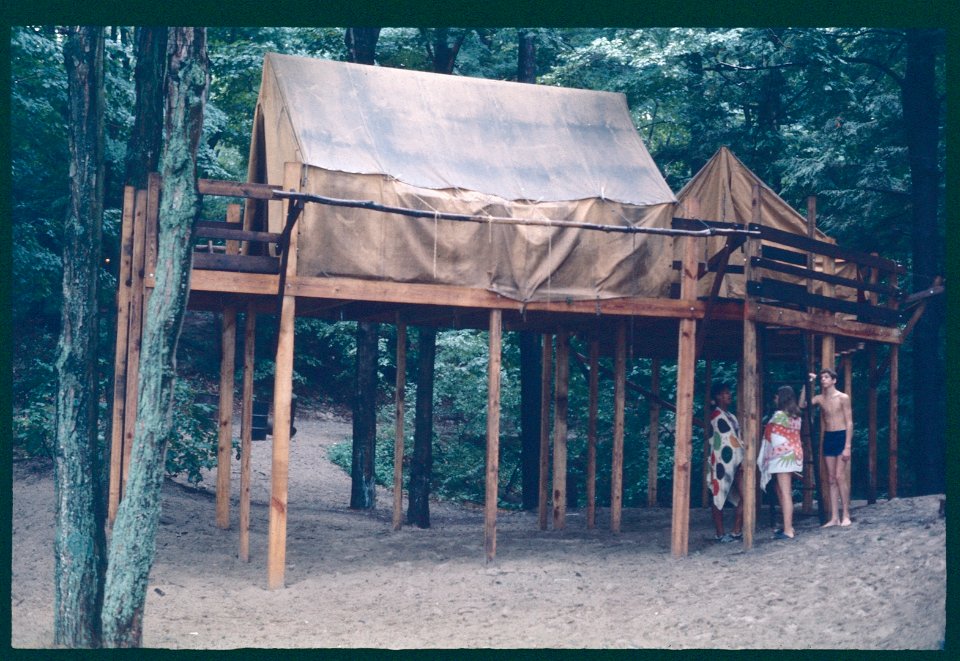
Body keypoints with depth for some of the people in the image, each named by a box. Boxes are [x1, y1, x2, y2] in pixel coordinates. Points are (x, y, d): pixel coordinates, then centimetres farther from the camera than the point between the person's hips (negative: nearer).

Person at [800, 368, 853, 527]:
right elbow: (802, 405, -4)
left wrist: (847, 446, -15)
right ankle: (834, 517, 6)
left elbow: (849, 423, -8)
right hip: (828, 437, 6)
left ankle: (846, 515, -4)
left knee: (840, 476, -11)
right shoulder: (820, 398, 9)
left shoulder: (843, 398, -6)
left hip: (841, 436, -5)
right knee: (831, 479, 4)